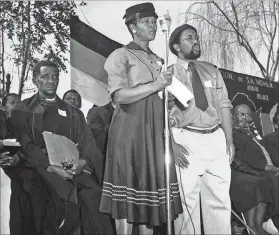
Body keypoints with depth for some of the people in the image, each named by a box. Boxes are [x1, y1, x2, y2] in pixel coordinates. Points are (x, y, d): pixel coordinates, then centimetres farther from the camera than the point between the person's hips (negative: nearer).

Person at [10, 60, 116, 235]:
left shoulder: (73, 113, 21)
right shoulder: (23, 110, 12)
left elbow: (87, 142, 10)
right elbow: (24, 144, 0)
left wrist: (84, 161, -14)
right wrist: (51, 166, -15)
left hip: (74, 166, 3)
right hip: (42, 167, -2)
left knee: (94, 196, -24)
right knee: (68, 202, -27)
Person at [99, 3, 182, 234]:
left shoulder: (158, 60, 21)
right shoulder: (121, 55, -1)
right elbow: (119, 95, -15)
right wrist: (155, 85, -13)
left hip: (155, 130, 7)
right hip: (130, 129, -6)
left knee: (149, 189, 7)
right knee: (128, 193, -4)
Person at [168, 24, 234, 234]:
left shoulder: (212, 71, 15)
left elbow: (224, 106, 12)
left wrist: (229, 140, 3)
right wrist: (172, 145, -15)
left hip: (216, 139, 4)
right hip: (187, 140, -4)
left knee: (219, 201, 9)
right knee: (186, 201, 1)